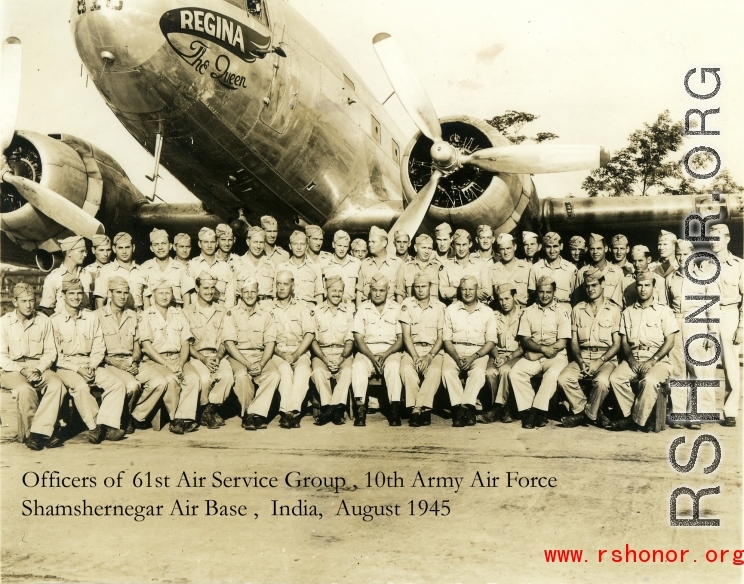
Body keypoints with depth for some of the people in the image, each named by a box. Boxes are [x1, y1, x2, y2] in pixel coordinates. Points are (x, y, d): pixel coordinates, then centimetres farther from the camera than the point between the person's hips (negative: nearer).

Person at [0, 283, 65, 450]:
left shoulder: (43, 320, 6)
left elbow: (50, 351, 5)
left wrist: (39, 370, -12)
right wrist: (22, 370, -18)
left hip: (38, 366, 2)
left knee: (57, 384, -29)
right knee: (25, 389, -35)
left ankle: (38, 432, -31)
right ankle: (45, 432, -21)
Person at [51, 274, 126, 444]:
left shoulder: (92, 317, 11)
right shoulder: (56, 320, 0)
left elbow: (99, 347, 8)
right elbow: (55, 353, -3)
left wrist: (91, 366, -9)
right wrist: (77, 368, -14)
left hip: (90, 365, 4)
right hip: (66, 367, -4)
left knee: (117, 384, -20)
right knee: (81, 386, -35)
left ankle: (106, 424, -24)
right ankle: (94, 426, -23)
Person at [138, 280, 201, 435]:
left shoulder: (179, 314, 14)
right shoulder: (146, 316, 1)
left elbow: (185, 343, 9)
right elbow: (147, 346, -7)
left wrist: (180, 364, -10)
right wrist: (167, 365, -17)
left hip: (177, 358, 4)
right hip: (154, 361, -4)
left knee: (193, 377, -26)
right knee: (171, 380, -32)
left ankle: (184, 417, -23)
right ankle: (175, 419, -13)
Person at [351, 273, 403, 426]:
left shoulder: (396, 308, 8)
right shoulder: (363, 308, 9)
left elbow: (401, 338, 4)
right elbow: (358, 338, 2)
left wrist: (385, 354, -13)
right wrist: (372, 357, -14)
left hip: (390, 351, 0)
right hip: (367, 351, 1)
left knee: (394, 366, -33)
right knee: (358, 366, -31)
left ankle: (395, 408, -33)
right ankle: (360, 407, -33)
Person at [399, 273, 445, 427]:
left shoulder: (440, 306, 5)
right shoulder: (407, 304, 4)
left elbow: (441, 337, 3)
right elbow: (406, 335, -1)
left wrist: (430, 356, -13)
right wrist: (416, 357, -14)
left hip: (433, 350, 0)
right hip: (412, 349, 0)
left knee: (435, 371, -33)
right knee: (406, 369, -32)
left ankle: (417, 409, -27)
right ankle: (423, 410, -26)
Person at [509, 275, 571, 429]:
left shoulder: (562, 311, 3)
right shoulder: (528, 312, 11)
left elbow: (562, 343, -5)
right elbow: (524, 340, 3)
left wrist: (537, 353, -11)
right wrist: (543, 348, -15)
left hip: (556, 356, -2)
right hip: (533, 356, 3)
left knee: (553, 373, -35)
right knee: (515, 372, -26)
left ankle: (538, 410, -22)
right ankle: (527, 410, -19)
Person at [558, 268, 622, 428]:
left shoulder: (614, 310, 4)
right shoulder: (578, 309, 13)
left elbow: (616, 344, 0)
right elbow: (574, 341, 10)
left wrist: (600, 361, -14)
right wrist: (580, 361, -9)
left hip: (606, 359, -3)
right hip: (582, 358, 3)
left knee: (602, 381, -35)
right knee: (563, 378, -26)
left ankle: (587, 414, -9)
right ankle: (582, 410, -5)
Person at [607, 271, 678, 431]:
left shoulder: (663, 311, 6)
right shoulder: (628, 312, 16)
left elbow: (669, 341, -1)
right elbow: (624, 340, 13)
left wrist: (653, 360, -13)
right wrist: (630, 357, -7)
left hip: (658, 360, -3)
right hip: (634, 359, 4)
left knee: (649, 380, -35)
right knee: (615, 378, -26)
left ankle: (637, 419, -22)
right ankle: (630, 415, -19)